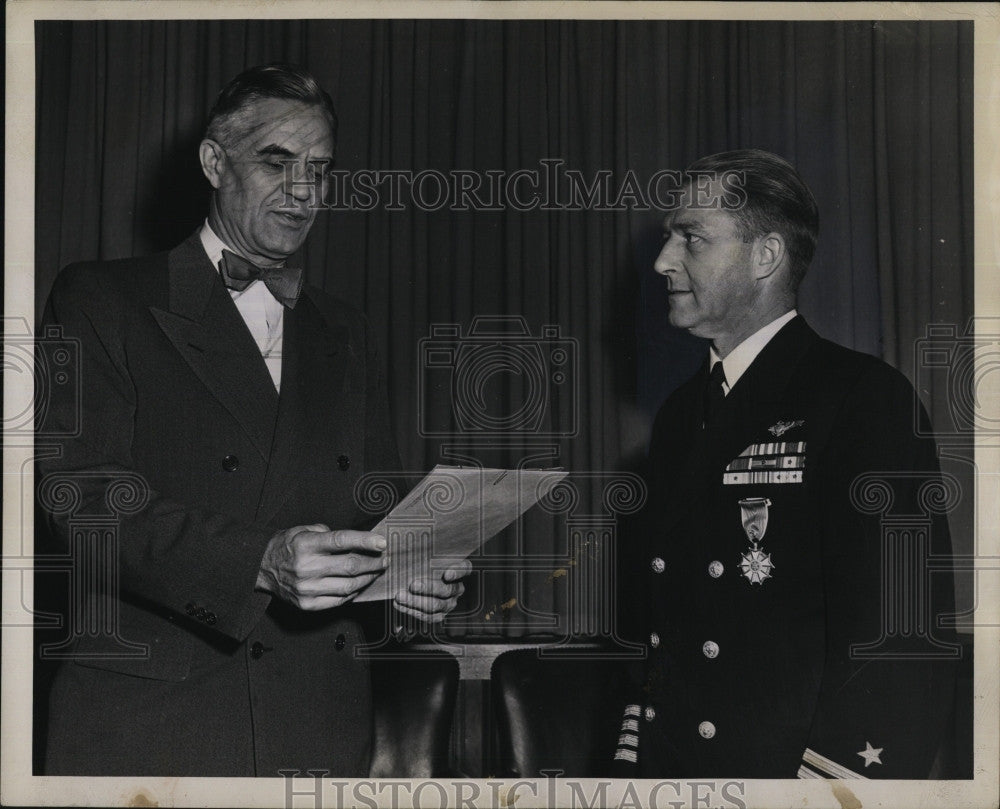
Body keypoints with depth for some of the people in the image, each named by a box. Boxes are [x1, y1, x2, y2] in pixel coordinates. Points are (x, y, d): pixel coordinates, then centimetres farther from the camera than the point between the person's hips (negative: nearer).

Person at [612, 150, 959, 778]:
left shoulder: (867, 398, -11)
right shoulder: (679, 415, 12)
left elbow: (902, 645, -18)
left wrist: (826, 780, -22)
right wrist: (632, 758, 7)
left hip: (793, 772, -6)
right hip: (670, 764, 6)